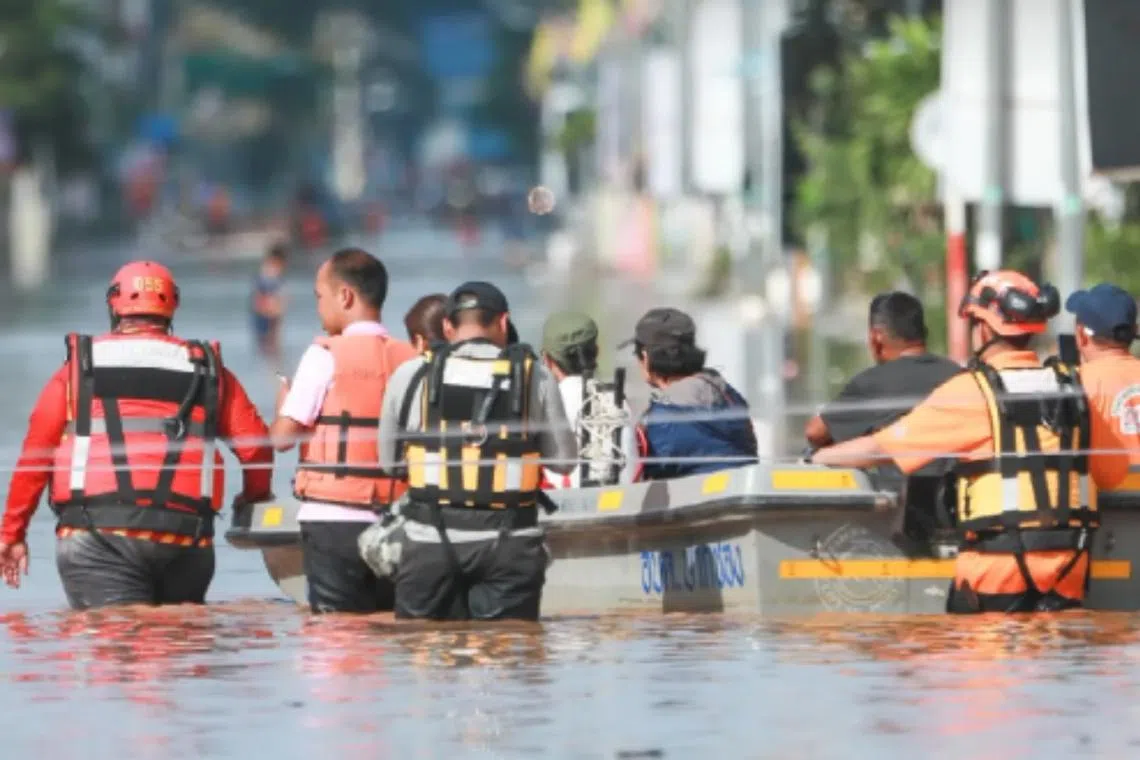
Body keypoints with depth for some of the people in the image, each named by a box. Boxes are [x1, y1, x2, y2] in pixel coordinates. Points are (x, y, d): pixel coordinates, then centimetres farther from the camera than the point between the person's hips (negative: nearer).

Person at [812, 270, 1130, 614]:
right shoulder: (1070, 388, 7)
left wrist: (817, 457, 12)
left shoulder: (973, 391, -6)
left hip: (1000, 564, -4)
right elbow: (1114, 470, 14)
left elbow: (880, 448, -3)